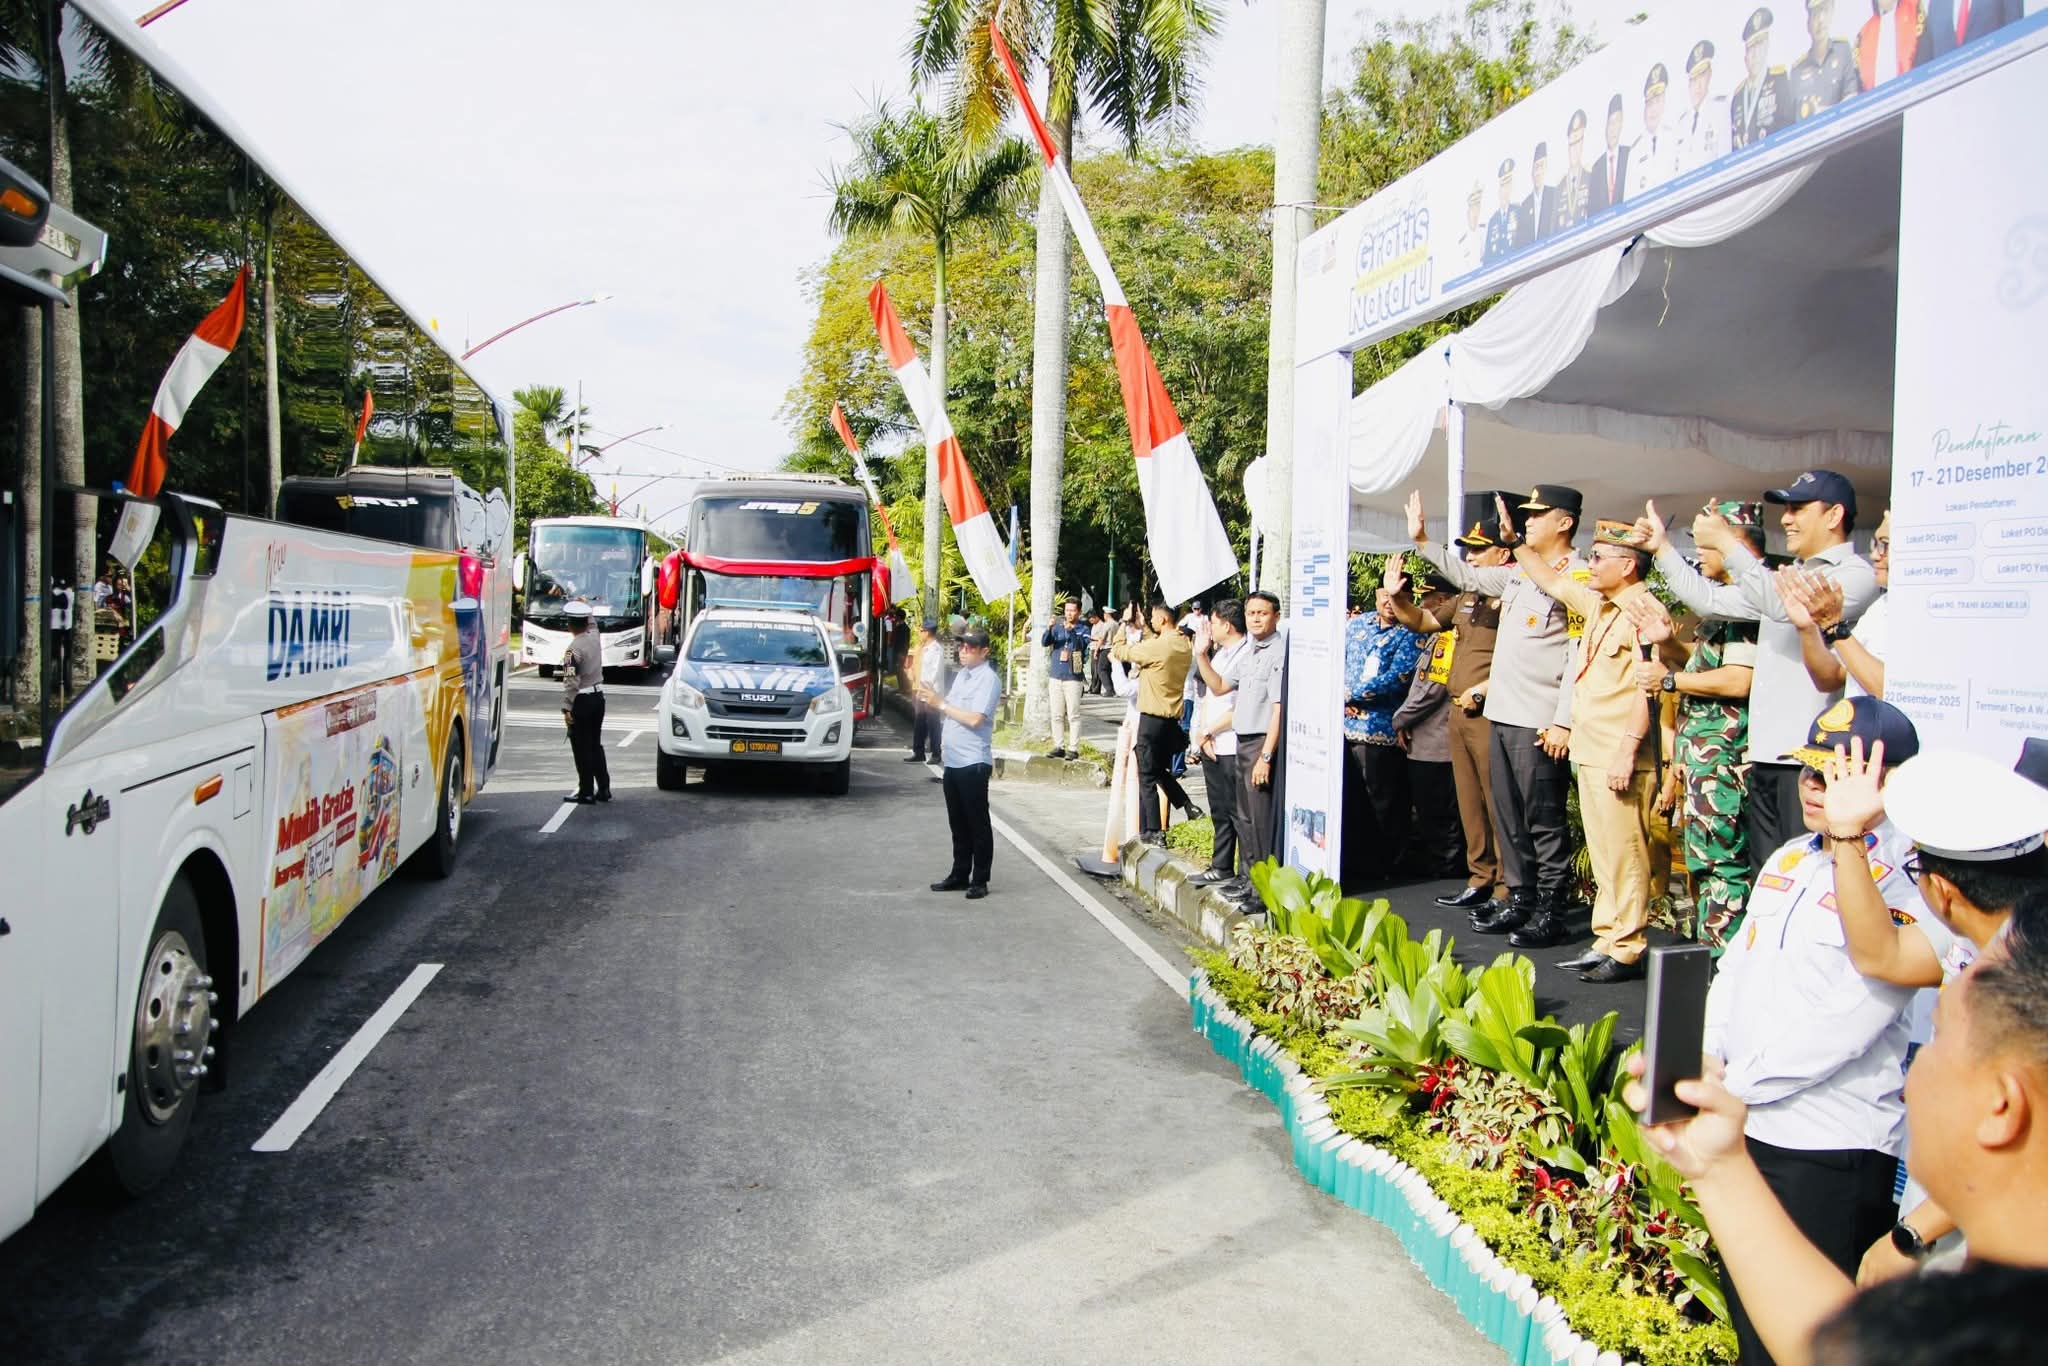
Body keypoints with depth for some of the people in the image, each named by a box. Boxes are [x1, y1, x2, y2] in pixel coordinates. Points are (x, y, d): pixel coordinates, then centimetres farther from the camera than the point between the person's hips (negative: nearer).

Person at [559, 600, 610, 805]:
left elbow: (571, 682, -21)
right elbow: (591, 625, 27)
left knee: (582, 748, 0)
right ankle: (603, 789, 19)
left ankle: (586, 793, 3)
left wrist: (566, 708, -18)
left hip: (582, 701, -7)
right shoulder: (595, 637, 1)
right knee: (596, 745, 16)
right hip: (598, 698, 7)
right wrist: (584, 607, 37)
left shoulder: (573, 650, -18)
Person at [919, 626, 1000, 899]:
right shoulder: (961, 675, 14)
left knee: (977, 824, 1)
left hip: (973, 762, -8)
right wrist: (932, 700, 3)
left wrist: (940, 703, -15)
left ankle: (980, 880, 7)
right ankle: (959, 874, 24)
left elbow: (974, 719, -21)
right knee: (957, 823, 15)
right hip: (953, 760, 8)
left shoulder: (988, 680, -12)